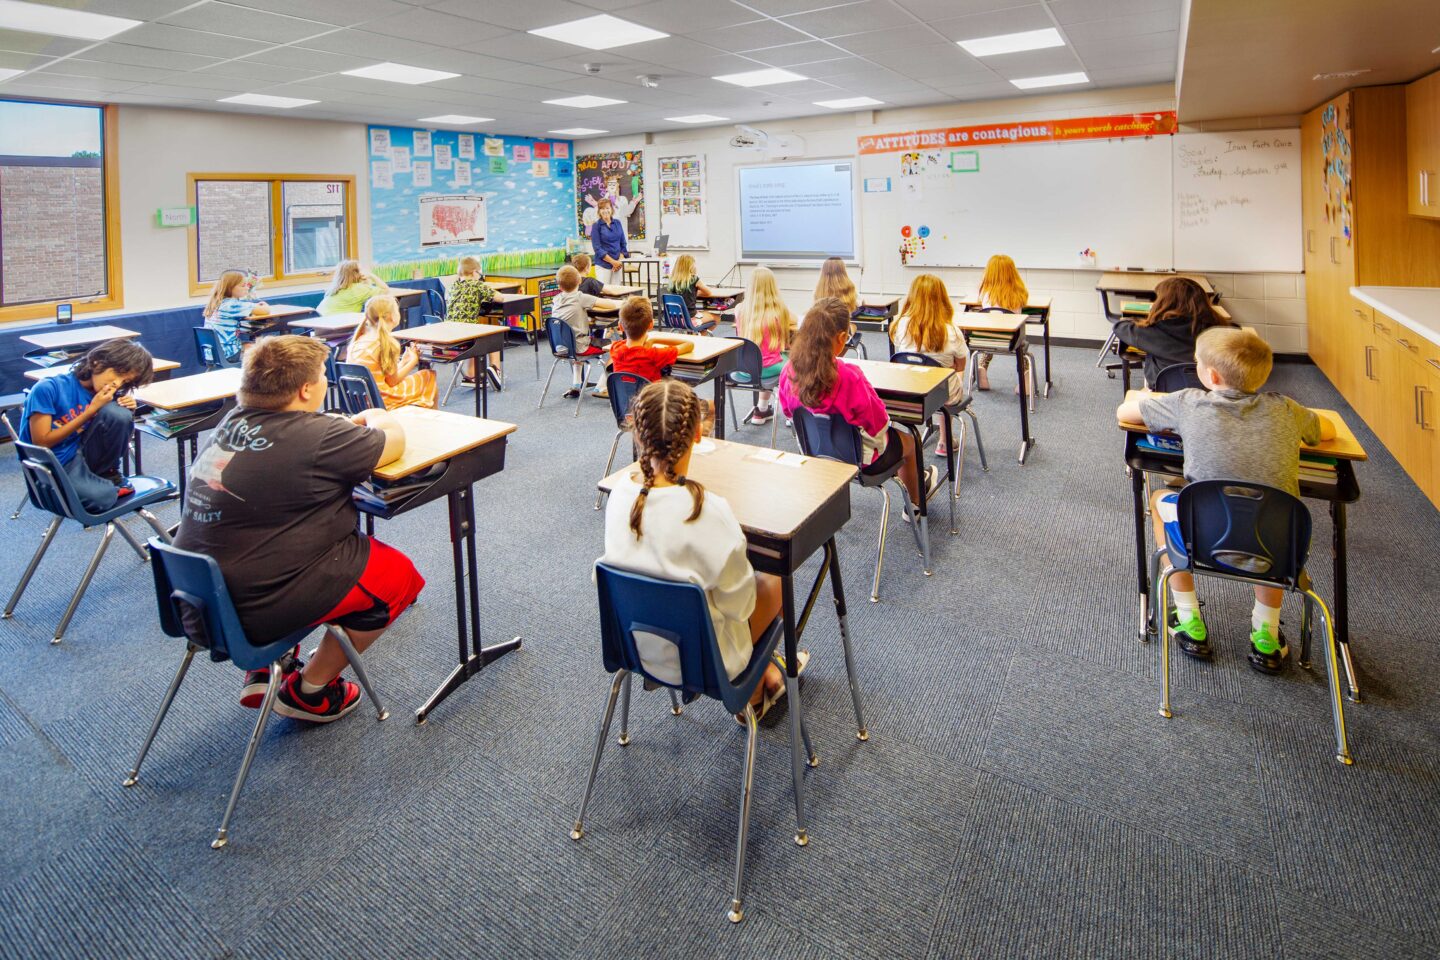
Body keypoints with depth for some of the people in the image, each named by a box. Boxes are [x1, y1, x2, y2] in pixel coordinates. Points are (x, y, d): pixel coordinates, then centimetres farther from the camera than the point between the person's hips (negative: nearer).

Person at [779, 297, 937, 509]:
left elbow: (787, 412, 1)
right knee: (909, 441, 28)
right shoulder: (848, 376, -34)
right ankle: (915, 503, 52)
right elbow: (879, 424, -21)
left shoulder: (788, 371, -18)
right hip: (859, 458, -6)